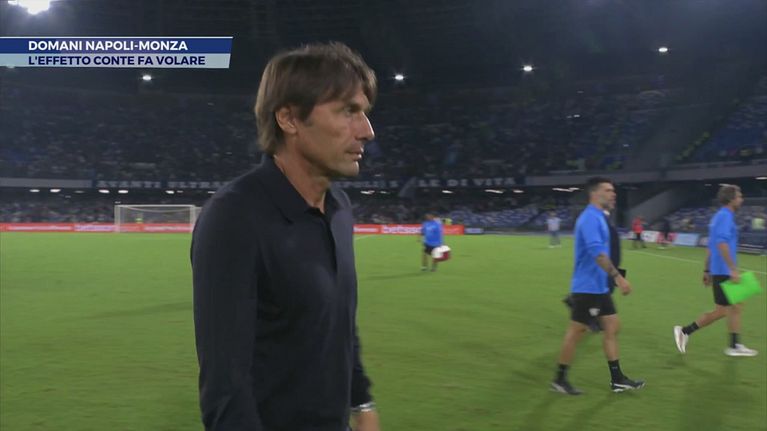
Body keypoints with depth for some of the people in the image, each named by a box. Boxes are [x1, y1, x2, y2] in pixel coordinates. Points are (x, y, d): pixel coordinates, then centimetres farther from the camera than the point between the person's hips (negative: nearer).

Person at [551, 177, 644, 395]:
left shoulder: (598, 217, 13)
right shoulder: (590, 218, -18)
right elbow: (597, 252, -29)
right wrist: (618, 276, -33)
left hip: (599, 287, 10)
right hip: (587, 287, -10)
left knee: (612, 327, 10)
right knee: (576, 331, -1)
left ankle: (617, 379, 18)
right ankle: (559, 379, 11)